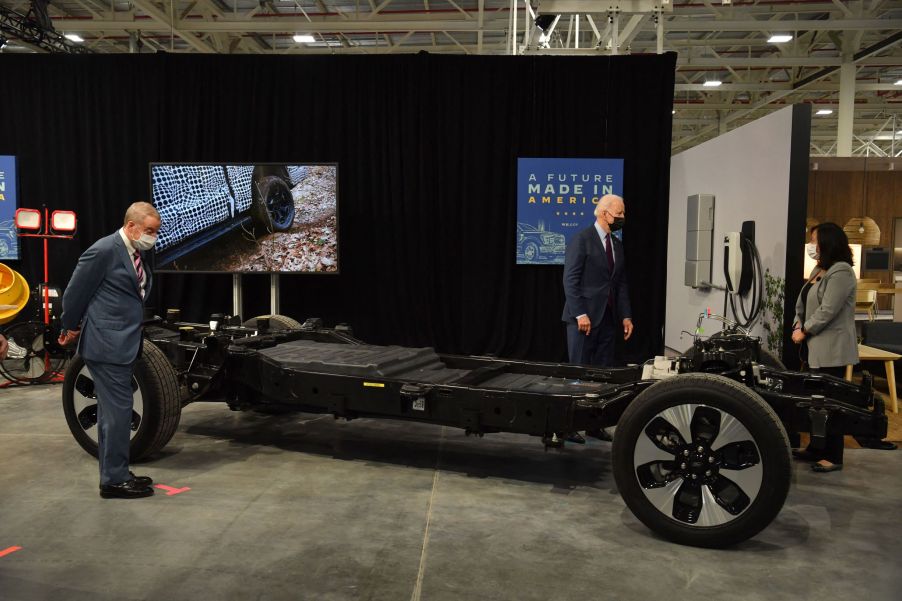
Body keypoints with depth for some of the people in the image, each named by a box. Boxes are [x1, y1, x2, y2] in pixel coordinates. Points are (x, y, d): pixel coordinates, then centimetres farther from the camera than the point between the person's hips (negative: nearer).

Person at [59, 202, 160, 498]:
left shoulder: (138, 253, 12)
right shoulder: (104, 251, -15)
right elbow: (75, 292, -9)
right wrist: (72, 328, 4)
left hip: (124, 343, 9)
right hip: (106, 343, -9)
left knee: (112, 410, 15)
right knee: (118, 409, -6)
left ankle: (113, 475, 25)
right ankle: (114, 480, 4)